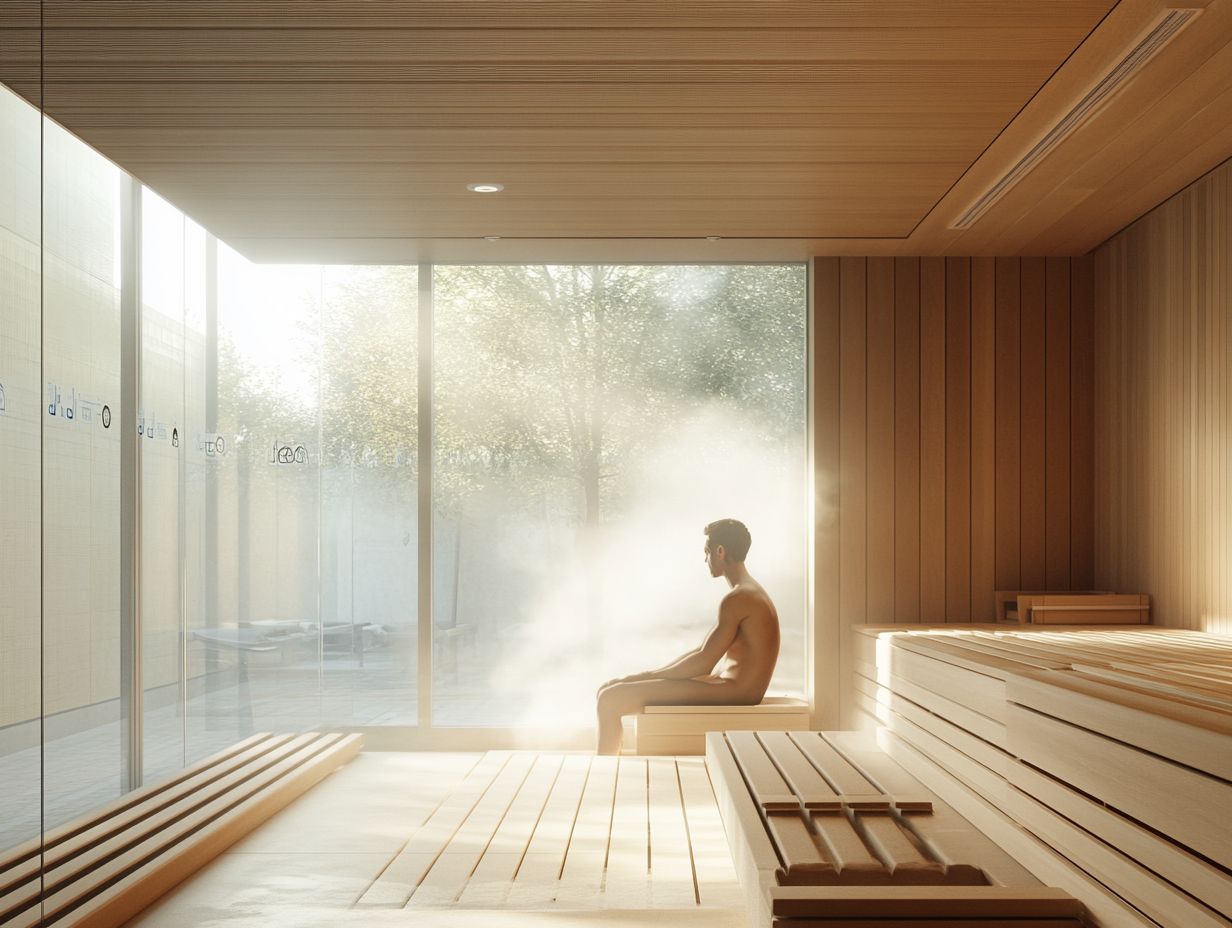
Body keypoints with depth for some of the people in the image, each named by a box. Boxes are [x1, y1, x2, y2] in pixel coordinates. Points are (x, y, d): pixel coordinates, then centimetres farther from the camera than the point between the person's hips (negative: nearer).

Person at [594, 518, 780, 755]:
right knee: (612, 688, 14)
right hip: (736, 689, 11)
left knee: (610, 699, -13)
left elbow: (703, 662, -19)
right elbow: (703, 651, 18)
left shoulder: (737, 599, -17)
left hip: (731, 692, -11)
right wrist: (649, 675, 11)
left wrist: (645, 676, -7)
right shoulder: (750, 592, 17)